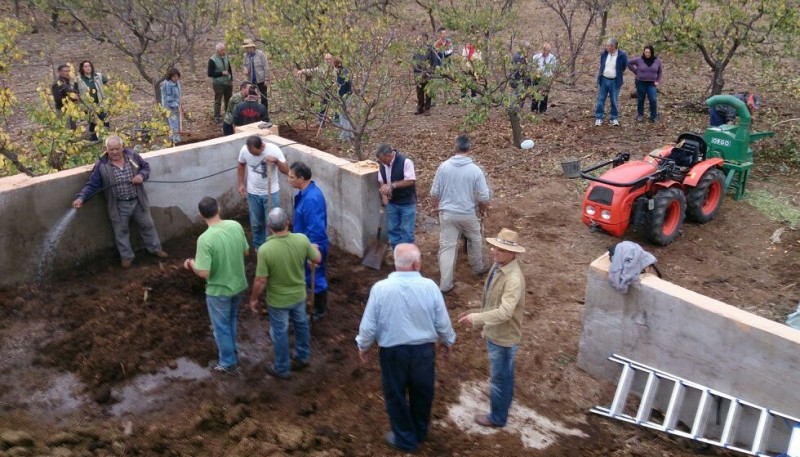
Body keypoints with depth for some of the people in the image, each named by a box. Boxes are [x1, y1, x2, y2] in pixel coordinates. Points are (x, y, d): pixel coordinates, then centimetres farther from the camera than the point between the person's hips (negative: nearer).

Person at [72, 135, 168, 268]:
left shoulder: (133, 156, -8)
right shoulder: (101, 165, -15)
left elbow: (146, 167, 6)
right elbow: (92, 185, -11)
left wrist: (142, 175, -16)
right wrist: (81, 197, -24)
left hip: (138, 201, 2)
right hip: (119, 206, -2)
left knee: (147, 225, 17)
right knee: (121, 232, 13)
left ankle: (155, 248, 38)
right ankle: (127, 256, 32)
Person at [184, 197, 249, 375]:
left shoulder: (205, 239, -28)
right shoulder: (236, 226, -11)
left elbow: (203, 273, -25)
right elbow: (245, 252, 3)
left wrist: (191, 263, -5)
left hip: (218, 291, -6)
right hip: (238, 285, 6)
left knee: (221, 327, 16)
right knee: (231, 321, 28)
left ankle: (229, 364, 31)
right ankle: (232, 353, 47)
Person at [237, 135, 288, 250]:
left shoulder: (273, 150, -23)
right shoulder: (244, 150, -15)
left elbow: (286, 171, -22)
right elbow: (241, 165, 6)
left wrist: (276, 160, -39)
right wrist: (241, 184, 2)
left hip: (271, 193, -2)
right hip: (253, 193, 2)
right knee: (255, 222, 16)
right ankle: (258, 245, 39)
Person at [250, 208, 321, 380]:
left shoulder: (265, 249, -31)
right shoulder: (302, 240, -21)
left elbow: (260, 281, -23)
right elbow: (317, 259, -3)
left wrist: (254, 299, -4)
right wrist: (314, 248, 20)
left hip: (278, 300, -3)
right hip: (298, 294, 4)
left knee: (280, 333, 18)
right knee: (301, 324, 29)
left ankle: (282, 369, 37)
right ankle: (302, 356, 50)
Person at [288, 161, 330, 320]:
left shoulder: (312, 199, -31)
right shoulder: (305, 192, 1)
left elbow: (317, 229, -30)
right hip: (305, 243, 10)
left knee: (315, 279, 8)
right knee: (308, 276, 24)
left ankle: (320, 311, 27)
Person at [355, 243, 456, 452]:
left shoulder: (380, 288, -19)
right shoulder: (429, 287, -16)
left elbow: (368, 324, -10)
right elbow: (442, 322, -5)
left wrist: (363, 345, 9)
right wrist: (447, 341, 15)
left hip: (393, 351, -1)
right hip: (424, 349, 2)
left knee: (396, 394, 19)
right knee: (422, 392, 23)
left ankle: (405, 439, 34)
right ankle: (420, 432, 44)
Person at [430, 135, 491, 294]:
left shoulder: (444, 166, -8)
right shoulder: (475, 170, -13)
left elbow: (434, 192, -3)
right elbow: (484, 197, -10)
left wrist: (437, 206, 16)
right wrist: (482, 209, 11)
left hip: (447, 213, 1)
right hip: (468, 214, -1)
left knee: (447, 247, 6)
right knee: (475, 240, 26)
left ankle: (445, 284, 5)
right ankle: (478, 268, 44)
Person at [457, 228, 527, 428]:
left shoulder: (514, 279, -32)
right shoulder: (497, 266, -3)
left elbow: (505, 312, -38)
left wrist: (476, 318, -37)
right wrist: (485, 326, 18)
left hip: (503, 337, -9)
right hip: (495, 333, 9)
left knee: (499, 378, 10)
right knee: (505, 373, 30)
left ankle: (497, 417, 29)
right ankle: (505, 400, 53)